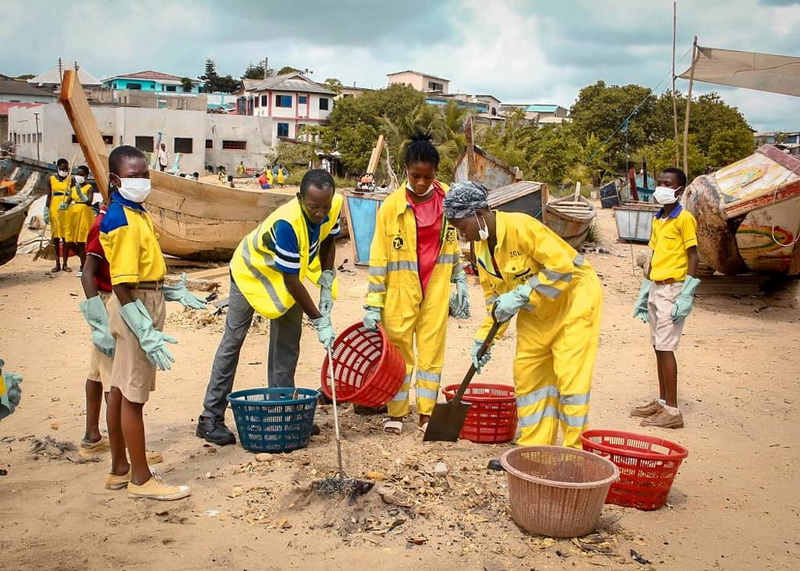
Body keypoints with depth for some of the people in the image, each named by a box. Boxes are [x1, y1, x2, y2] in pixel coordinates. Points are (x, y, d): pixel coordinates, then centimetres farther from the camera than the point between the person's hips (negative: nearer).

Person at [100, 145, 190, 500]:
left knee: (121, 389, 16)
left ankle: (119, 469, 27)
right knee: (134, 395, 0)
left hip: (146, 301, 10)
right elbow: (122, 285, -24)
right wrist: (147, 333, -26)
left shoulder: (136, 213, 9)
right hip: (135, 308, -10)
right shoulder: (122, 220, -20)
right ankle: (140, 478, 11)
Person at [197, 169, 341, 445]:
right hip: (251, 270, -6)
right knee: (233, 341, -3)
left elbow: (328, 241, 0)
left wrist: (326, 283, -9)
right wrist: (319, 322, -31)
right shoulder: (286, 223, -41)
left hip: (286, 272, 7)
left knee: (288, 340, 6)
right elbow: (292, 281, -35)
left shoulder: (335, 205, -21)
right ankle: (210, 418, 3)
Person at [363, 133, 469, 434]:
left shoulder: (447, 198, 0)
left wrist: (460, 281, 12)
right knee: (399, 350, 5)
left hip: (436, 287, 3)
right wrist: (373, 304, -10)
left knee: (432, 349, 6)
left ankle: (426, 413, 16)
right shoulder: (392, 205, -10)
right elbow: (379, 256, -8)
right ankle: (396, 413, 18)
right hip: (401, 288, -2)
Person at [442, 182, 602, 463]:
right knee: (527, 374, 6)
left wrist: (519, 296, -28)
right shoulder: (482, 246, 1)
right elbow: (495, 295, 9)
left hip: (573, 296, -9)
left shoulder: (520, 226, -25)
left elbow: (562, 266, -28)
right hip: (536, 311, 9)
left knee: (571, 377, -9)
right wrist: (483, 339, 5)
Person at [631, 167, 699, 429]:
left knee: (665, 348, -9)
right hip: (656, 289, 8)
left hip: (673, 289, -8)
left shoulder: (684, 218, -9)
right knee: (659, 347, 11)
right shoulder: (657, 220, 15)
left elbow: (693, 257, -11)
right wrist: (644, 292, 16)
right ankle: (662, 401, 20)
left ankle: (672, 411, -5)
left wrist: (686, 296, -17)